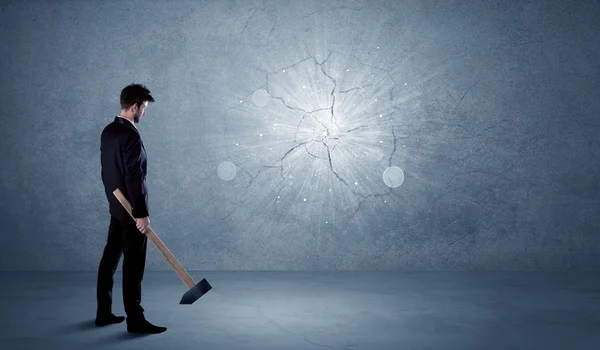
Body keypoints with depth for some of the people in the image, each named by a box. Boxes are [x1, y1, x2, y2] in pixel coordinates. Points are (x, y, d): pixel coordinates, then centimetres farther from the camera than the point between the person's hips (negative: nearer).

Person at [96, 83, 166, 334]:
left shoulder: (108, 131, 10)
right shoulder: (131, 135, -20)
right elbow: (134, 178, -24)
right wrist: (142, 213, -22)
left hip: (116, 207, 10)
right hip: (131, 211, -10)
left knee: (110, 259, 13)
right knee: (133, 265, -3)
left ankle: (103, 313, 22)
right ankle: (135, 319, 4)